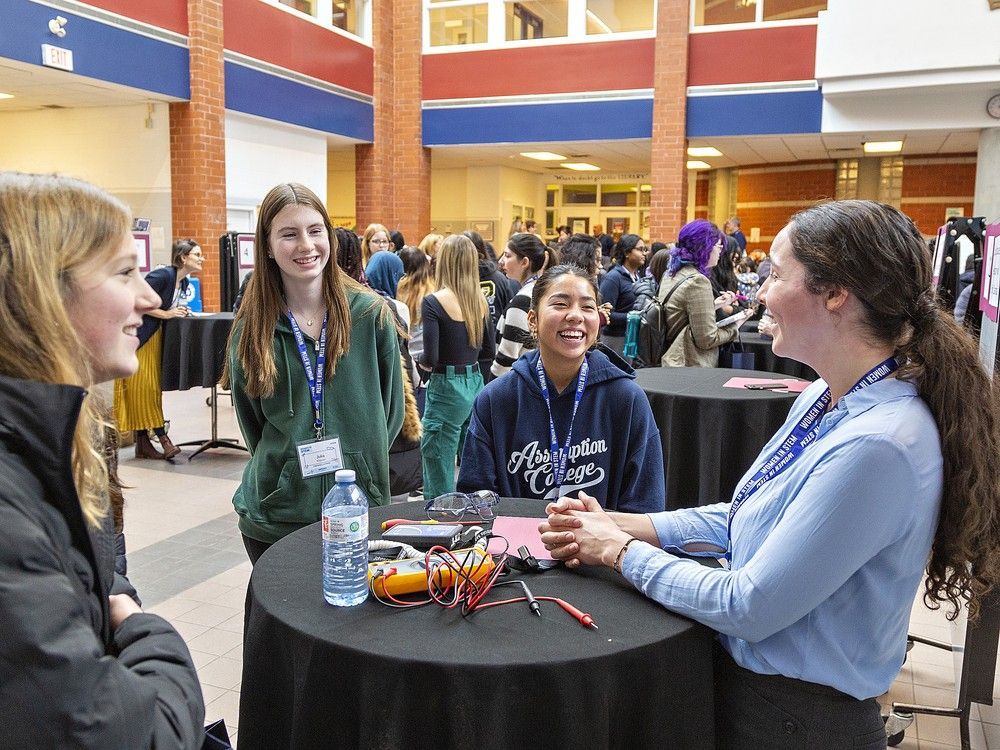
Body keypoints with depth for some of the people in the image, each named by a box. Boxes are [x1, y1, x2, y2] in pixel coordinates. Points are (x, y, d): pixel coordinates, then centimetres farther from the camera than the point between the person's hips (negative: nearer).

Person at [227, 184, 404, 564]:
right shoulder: (250, 328, -4)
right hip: (275, 515, 1)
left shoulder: (371, 313, -6)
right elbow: (251, 422, 6)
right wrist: (286, 463, 2)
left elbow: (391, 408, 1)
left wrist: (362, 460, -2)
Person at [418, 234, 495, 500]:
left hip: (446, 389, -7)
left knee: (439, 480, 2)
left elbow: (430, 358, -16)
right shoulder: (480, 301, 5)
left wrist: (421, 360, 5)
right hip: (475, 385, 7)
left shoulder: (434, 302, -13)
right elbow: (488, 352, 12)